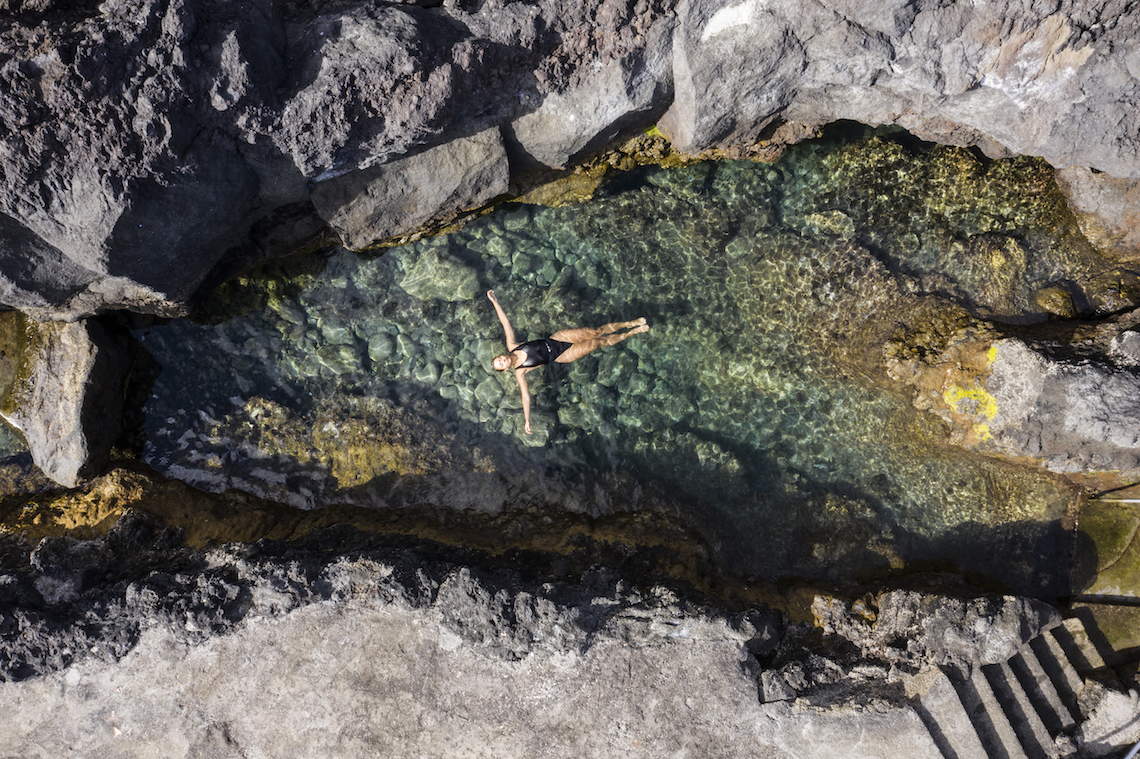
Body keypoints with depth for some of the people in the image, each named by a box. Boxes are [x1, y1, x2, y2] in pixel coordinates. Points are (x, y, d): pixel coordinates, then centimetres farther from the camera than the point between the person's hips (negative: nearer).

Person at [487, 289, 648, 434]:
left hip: (556, 338, 3)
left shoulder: (512, 346, -7)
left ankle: (631, 324, 14)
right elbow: (525, 395, -15)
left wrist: (494, 301, -12)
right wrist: (526, 421, -19)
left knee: (595, 331, -3)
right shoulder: (519, 372, -13)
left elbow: (505, 322, -7)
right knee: (597, 343, -7)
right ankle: (632, 333, 10)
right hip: (562, 356, -3)